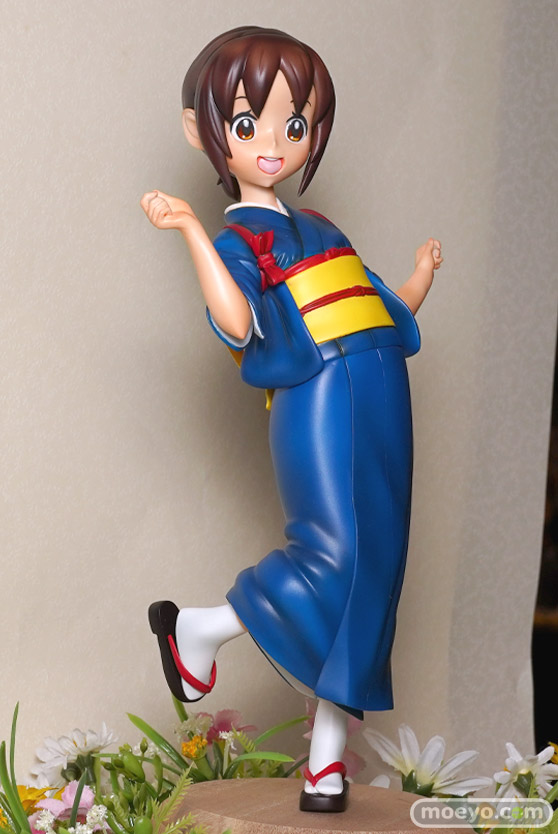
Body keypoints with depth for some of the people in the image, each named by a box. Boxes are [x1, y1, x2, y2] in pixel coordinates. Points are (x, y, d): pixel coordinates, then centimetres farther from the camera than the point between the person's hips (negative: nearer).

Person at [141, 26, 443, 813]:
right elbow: (240, 327, -21)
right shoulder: (238, 239, -1)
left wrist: (420, 281, 24)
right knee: (336, 555, -18)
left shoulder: (320, 231, 21)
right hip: (319, 403, -7)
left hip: (379, 406, 7)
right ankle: (199, 629, 8)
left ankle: (329, 754, 12)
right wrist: (191, 233, -25)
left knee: (372, 567, 5)